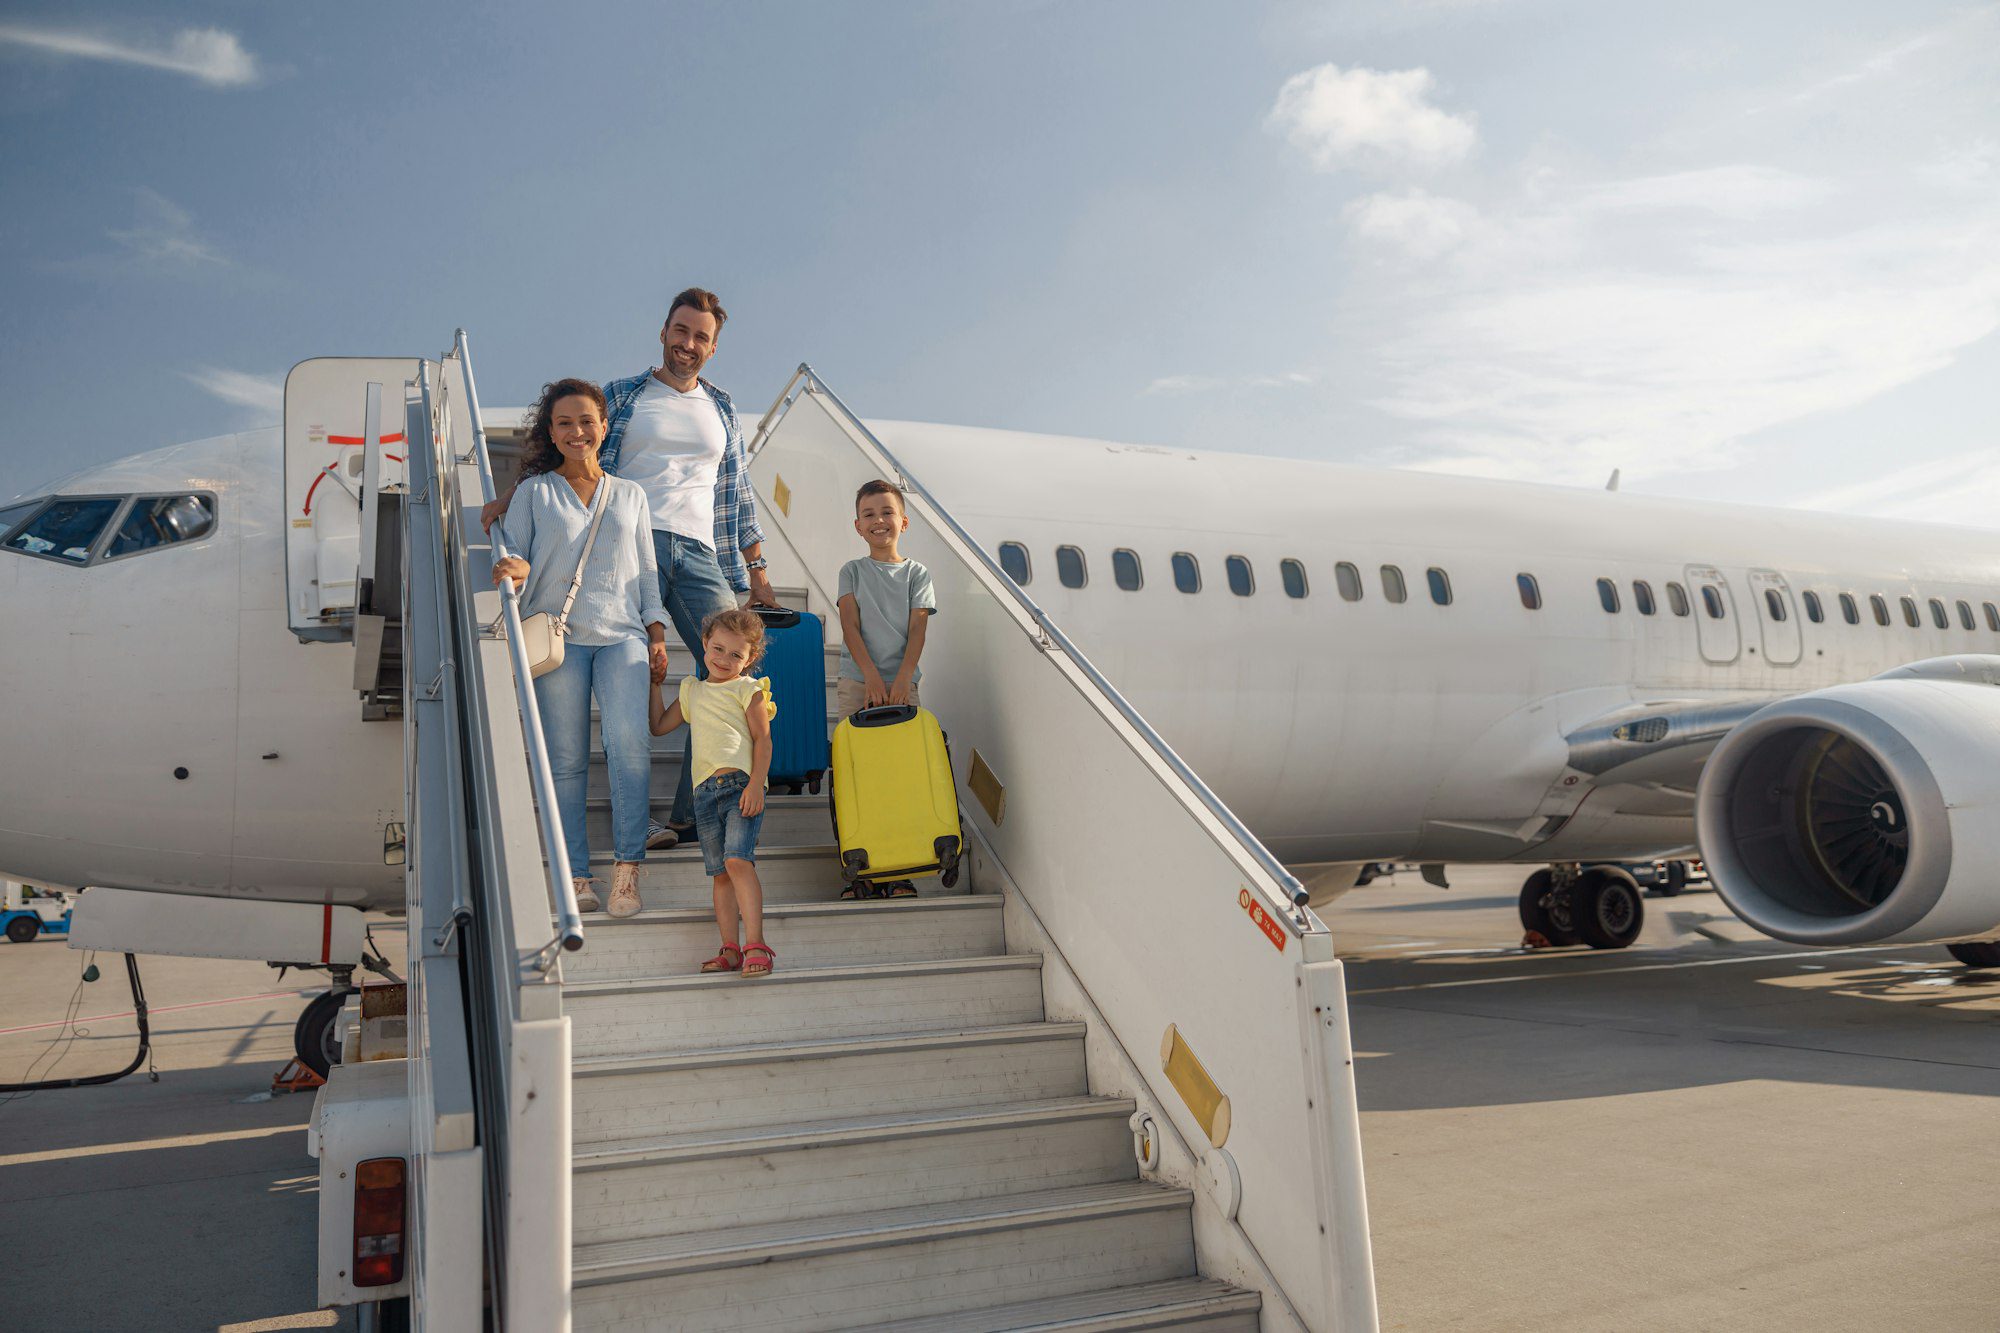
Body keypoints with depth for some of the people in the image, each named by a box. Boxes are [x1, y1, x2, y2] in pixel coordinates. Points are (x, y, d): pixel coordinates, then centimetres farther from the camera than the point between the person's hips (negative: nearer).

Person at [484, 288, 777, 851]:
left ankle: (692, 811, -7)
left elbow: (738, 494, 24)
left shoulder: (722, 410, 24)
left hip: (698, 554, 3)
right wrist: (512, 493, -8)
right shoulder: (621, 396, 15)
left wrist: (756, 571, 17)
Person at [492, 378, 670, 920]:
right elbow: (512, 557, 6)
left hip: (622, 635, 1)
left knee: (630, 742, -20)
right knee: (566, 760, -2)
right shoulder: (534, 493, 12)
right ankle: (576, 876, 4)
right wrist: (514, 571, -19)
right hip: (558, 636, 0)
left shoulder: (630, 495, 19)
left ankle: (627, 866, -14)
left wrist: (657, 635, 9)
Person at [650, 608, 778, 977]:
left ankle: (755, 944, -22)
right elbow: (659, 726, 30)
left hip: (740, 784, -5)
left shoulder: (747, 689, 6)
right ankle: (730, 948, 6)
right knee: (720, 872, 4)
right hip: (705, 792, 5)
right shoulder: (691, 691, 23)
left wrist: (755, 785, -13)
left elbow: (763, 739, -1)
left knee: (737, 860, -20)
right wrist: (654, 684, 26)